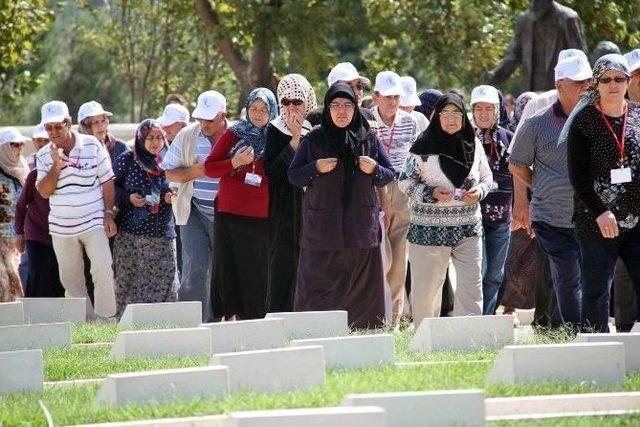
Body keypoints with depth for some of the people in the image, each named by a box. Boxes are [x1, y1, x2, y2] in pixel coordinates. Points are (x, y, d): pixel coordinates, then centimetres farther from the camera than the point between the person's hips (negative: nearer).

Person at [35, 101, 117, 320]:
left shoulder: (93, 146, -3)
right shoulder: (44, 155, 3)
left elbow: (107, 182, 0)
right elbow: (44, 192, -4)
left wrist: (109, 214, -6)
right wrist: (56, 167, -18)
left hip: (94, 222, -3)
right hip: (61, 226, 3)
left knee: (103, 270, -16)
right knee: (71, 279, 6)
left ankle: (106, 317, -11)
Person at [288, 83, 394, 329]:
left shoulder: (368, 139, 7)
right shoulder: (313, 140, 3)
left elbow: (389, 175, 10)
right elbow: (293, 177, 4)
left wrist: (374, 170, -11)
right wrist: (317, 168, -14)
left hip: (360, 224, 2)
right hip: (322, 224, -2)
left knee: (362, 285, 1)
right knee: (320, 284, -4)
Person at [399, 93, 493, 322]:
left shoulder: (473, 145, 6)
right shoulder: (424, 148, -5)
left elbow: (487, 178, 18)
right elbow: (405, 181, 0)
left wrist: (480, 191, -4)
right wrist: (431, 193, -15)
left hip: (468, 228, 3)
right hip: (430, 230, -3)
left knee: (471, 286, -5)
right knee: (426, 287, 4)